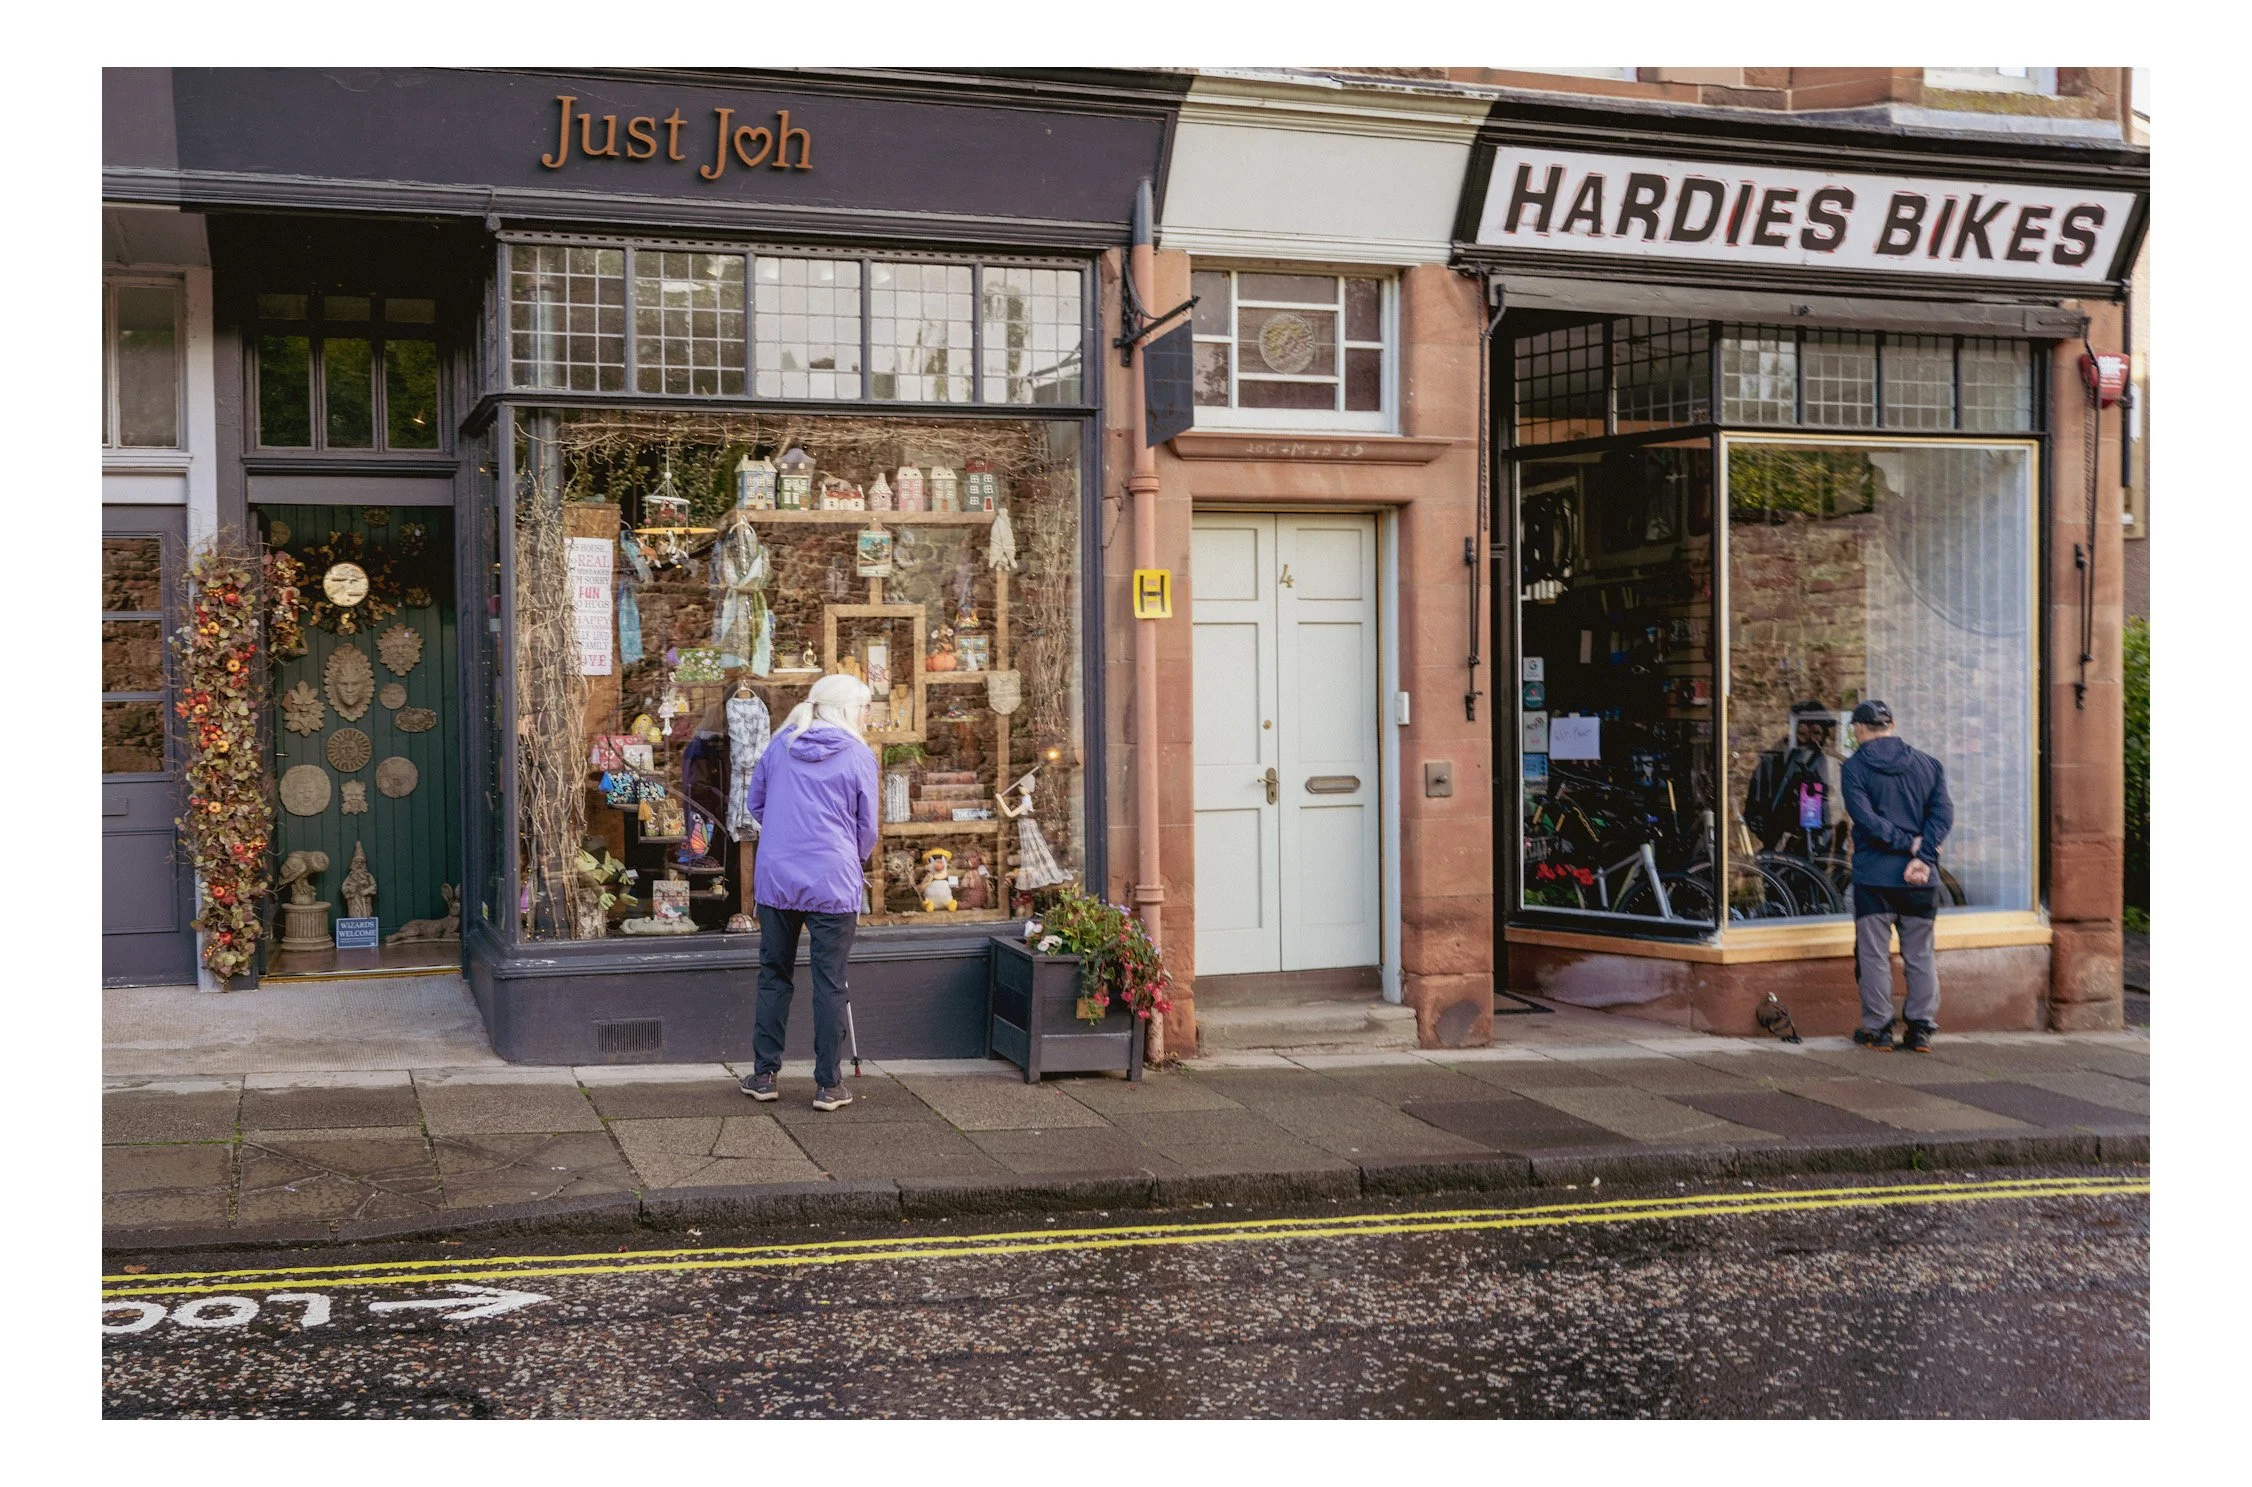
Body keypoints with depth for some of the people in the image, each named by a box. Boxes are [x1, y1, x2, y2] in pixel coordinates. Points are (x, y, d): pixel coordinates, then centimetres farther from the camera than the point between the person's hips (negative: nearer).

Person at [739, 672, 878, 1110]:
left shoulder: (780, 744, 7)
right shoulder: (859, 756, -3)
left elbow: (755, 804, 16)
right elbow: (867, 828, 3)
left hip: (775, 879, 3)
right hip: (832, 884, -3)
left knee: (774, 975, 14)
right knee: (830, 983, 3)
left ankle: (764, 1074, 18)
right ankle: (828, 1085, 7)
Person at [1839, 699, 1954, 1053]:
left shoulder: (1854, 768, -3)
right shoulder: (1928, 765, 8)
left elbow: (1865, 818, -15)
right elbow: (1943, 812, -2)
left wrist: (1906, 844, -9)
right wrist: (1922, 856, -10)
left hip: (1873, 877, -3)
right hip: (1921, 879, 3)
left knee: (1874, 955, 4)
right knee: (1920, 956, 11)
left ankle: (1877, 1030, 7)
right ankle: (1921, 1029, 10)